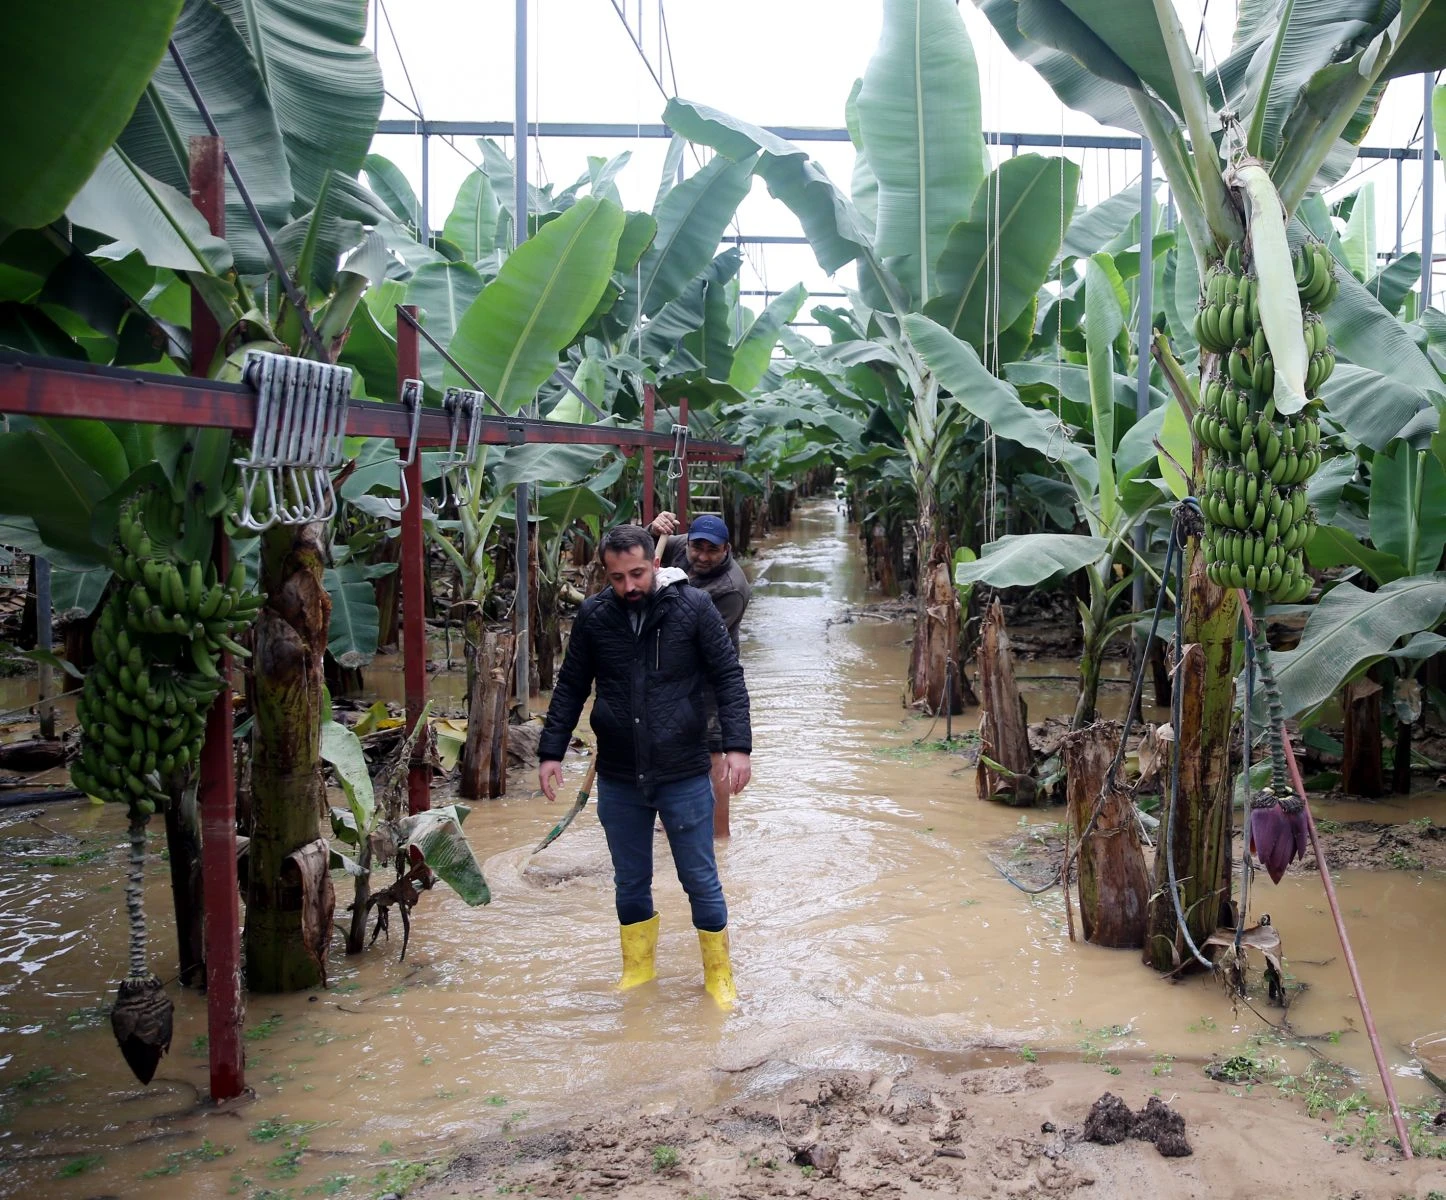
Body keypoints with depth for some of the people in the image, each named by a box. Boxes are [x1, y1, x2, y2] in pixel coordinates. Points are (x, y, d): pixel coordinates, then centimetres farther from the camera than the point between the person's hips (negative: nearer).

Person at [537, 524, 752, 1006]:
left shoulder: (693, 607, -9)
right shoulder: (593, 616, -2)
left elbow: (728, 677, -6)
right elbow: (570, 688, 7)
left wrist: (737, 745, -15)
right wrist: (551, 752, 3)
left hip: (684, 775, -2)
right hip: (618, 779, 3)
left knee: (701, 881, 8)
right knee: (630, 884, 16)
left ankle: (718, 975, 26)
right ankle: (639, 968, 36)